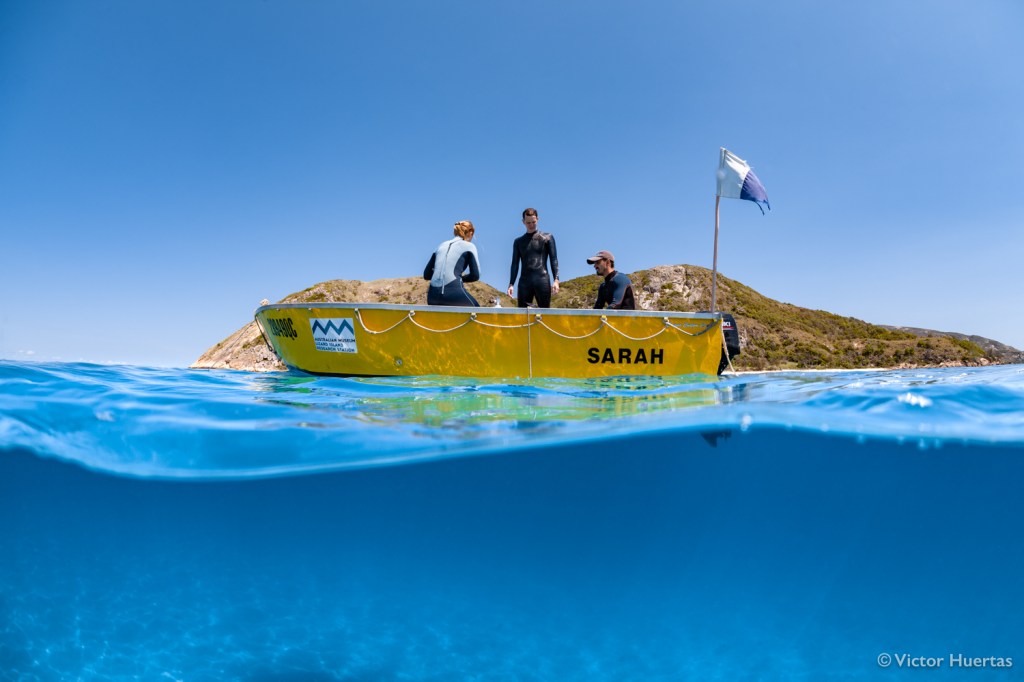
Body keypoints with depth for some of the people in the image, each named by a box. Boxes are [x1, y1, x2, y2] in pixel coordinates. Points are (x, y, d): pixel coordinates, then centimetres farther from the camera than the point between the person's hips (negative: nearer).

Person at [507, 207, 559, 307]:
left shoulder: (547, 237, 11)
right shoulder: (518, 241, 17)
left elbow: (554, 260, 5)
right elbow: (515, 264, 13)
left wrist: (556, 280, -8)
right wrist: (511, 284, 1)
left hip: (542, 280, -2)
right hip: (524, 281, 2)